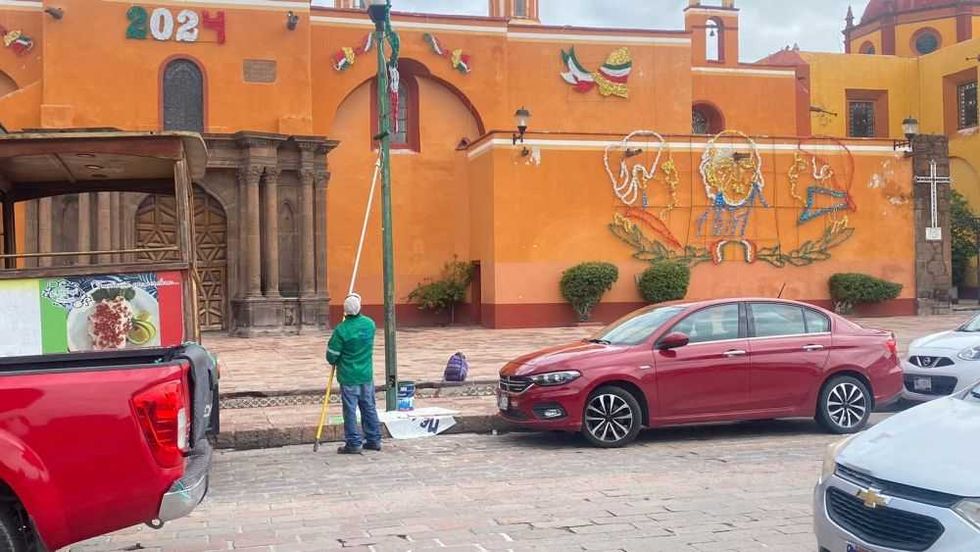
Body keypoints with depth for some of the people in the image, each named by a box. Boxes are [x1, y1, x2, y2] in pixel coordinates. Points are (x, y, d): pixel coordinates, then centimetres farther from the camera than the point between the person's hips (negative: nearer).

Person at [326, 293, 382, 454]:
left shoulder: (341, 330, -18)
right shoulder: (370, 324, -2)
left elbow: (331, 355, -12)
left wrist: (334, 362, 11)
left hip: (348, 376, -5)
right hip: (367, 374, 5)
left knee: (350, 410, 3)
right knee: (369, 408, 14)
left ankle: (353, 443, 6)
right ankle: (374, 440, 22)